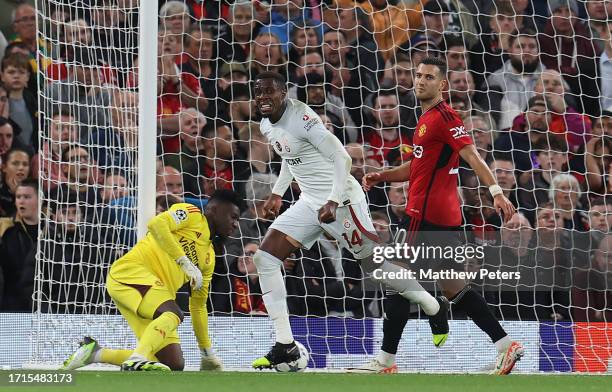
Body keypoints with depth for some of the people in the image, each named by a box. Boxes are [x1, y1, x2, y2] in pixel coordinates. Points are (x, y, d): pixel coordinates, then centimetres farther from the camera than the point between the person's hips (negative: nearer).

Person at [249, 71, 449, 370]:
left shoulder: (301, 117, -21)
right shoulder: (267, 126, 6)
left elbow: (341, 157, -23)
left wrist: (333, 202, -29)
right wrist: (276, 194, 24)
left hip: (340, 200, -8)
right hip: (309, 202, 8)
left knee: (376, 264, 2)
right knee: (264, 258, -5)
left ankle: (434, 308, 28)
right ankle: (285, 346, -5)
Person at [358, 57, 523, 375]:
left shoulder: (443, 116, -11)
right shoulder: (427, 118, 19)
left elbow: (472, 156, -21)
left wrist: (496, 191, -31)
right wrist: (382, 176, 16)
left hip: (426, 216, -10)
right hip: (446, 215, 10)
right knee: (452, 286, 11)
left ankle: (385, 360, 1)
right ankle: (505, 345, 7)